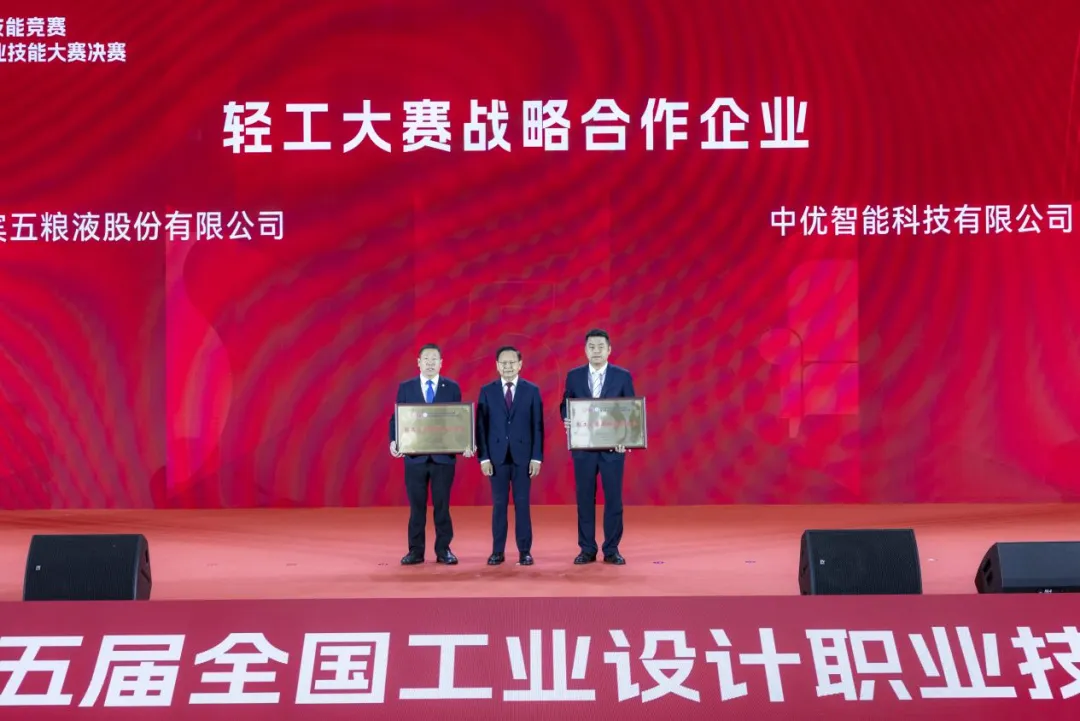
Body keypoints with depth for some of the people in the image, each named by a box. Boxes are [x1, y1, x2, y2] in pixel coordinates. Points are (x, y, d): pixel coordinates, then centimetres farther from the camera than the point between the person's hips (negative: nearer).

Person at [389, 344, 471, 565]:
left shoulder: (452, 388, 5)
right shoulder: (405, 388, 6)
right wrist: (394, 441, -13)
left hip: (444, 456, 0)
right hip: (415, 456, 0)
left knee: (442, 504, 4)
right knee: (417, 505, 5)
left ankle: (443, 550, 12)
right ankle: (416, 550, 11)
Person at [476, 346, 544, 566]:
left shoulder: (532, 390, 3)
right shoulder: (487, 391, 4)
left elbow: (537, 426, 1)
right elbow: (481, 426, 2)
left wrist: (537, 457, -5)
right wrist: (484, 457, -5)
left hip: (523, 455, -1)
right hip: (497, 455, 1)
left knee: (522, 504, 2)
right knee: (499, 504, 4)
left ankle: (525, 551, 7)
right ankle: (498, 551, 9)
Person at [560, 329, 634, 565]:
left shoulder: (623, 376, 1)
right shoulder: (574, 376, 6)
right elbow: (565, 404, 10)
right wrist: (567, 420, -12)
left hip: (613, 446, -1)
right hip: (583, 446, 1)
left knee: (613, 498, 1)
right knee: (585, 498, 4)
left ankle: (612, 550, 9)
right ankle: (587, 549, 11)